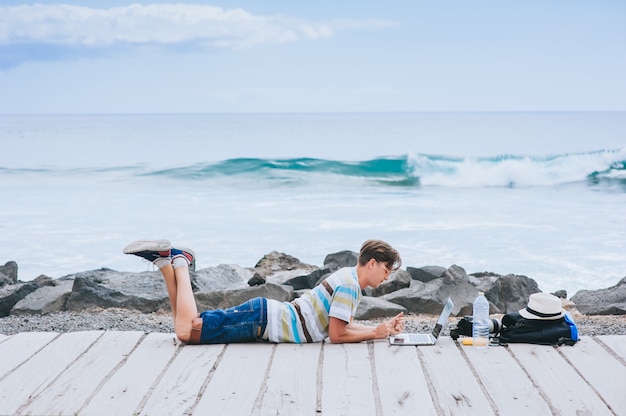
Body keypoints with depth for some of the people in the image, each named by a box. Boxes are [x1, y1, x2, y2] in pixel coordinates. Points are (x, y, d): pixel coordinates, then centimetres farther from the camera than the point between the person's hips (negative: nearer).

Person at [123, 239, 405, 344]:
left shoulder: (348, 279, 17)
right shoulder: (348, 285, -14)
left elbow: (345, 326, 23)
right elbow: (337, 336, -15)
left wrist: (384, 327, 15)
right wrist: (375, 334, -5)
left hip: (268, 315, 9)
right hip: (263, 318, -9)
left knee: (187, 327, 8)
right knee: (186, 331, -18)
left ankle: (165, 260, 8)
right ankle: (179, 262, -2)